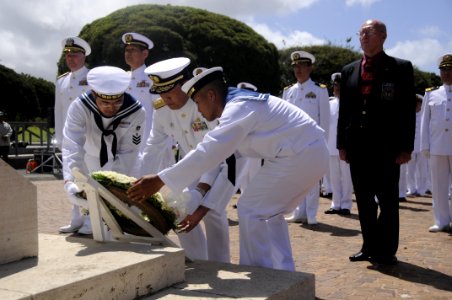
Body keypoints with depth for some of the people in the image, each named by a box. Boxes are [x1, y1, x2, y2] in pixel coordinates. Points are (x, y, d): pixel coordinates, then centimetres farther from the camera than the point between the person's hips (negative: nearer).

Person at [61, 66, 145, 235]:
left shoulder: (136, 112, -34)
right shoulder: (79, 107, -35)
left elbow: (127, 152, -30)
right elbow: (72, 146, -45)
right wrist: (70, 181, -59)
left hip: (120, 164, 0)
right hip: (91, 158, 0)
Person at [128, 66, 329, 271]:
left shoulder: (238, 109, -17)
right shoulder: (236, 108, 14)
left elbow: (207, 153, -26)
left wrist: (160, 180, -25)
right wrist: (203, 208, 11)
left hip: (298, 155, -10)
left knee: (251, 211, -3)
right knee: (268, 212, 19)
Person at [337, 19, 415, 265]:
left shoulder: (401, 68, 0)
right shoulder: (348, 71, 11)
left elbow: (408, 109, -4)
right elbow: (343, 110, 11)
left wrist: (405, 147, -10)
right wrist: (342, 144, 6)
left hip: (386, 147, -4)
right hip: (358, 146, 4)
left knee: (387, 199, 3)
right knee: (364, 200, 9)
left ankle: (387, 251, 13)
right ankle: (369, 247, 20)